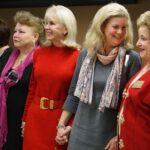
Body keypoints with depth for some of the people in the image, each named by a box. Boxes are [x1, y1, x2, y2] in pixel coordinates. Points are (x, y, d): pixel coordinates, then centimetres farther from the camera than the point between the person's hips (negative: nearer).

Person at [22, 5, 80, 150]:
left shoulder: (77, 56, -9)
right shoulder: (39, 53, 5)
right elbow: (32, 89, 10)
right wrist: (25, 118, 10)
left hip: (61, 118, -4)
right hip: (35, 117, 4)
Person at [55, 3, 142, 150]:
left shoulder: (131, 58, -9)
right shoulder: (86, 54, 1)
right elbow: (73, 94, 8)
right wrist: (61, 125, 7)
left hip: (110, 135, -3)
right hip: (80, 132, 3)